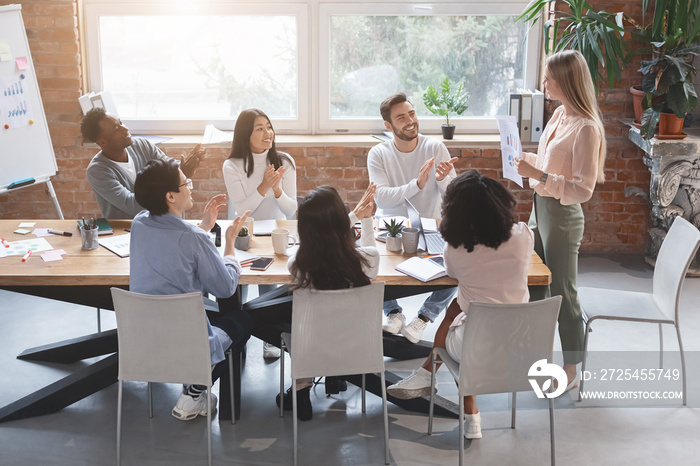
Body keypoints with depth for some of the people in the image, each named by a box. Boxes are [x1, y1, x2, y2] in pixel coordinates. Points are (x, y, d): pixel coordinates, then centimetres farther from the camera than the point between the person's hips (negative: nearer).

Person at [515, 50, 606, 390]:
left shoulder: (586, 128, -22)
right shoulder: (559, 115, 6)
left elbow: (582, 190, -24)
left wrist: (538, 174, -28)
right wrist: (528, 161, 4)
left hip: (562, 216, -9)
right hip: (540, 208, 9)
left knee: (563, 294, 3)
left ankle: (570, 373, 19)